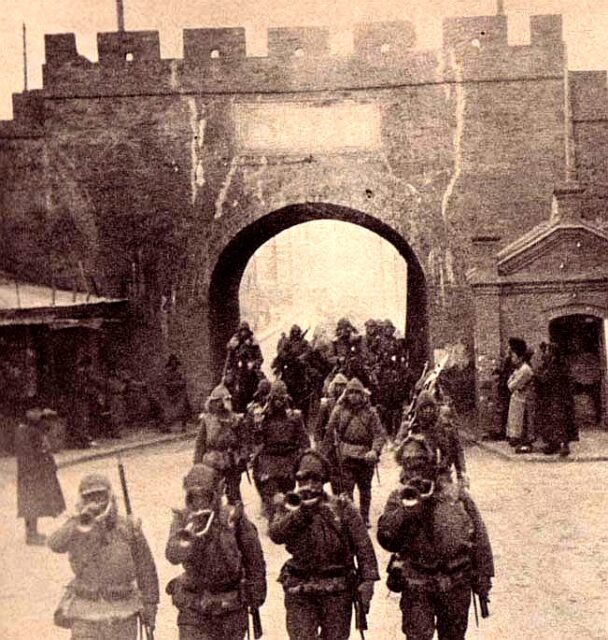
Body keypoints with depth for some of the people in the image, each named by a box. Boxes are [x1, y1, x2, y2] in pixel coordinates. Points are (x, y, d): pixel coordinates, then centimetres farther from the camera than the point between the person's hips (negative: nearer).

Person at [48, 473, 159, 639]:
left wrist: (150, 605, 6)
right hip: (86, 612, -1)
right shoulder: (75, 528, -2)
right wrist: (81, 525, -39)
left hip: (123, 614, 1)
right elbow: (56, 545, -24)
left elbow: (145, 568, 5)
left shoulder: (129, 527, -1)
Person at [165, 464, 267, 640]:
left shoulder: (233, 517, -9)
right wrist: (189, 534, -39)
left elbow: (254, 559, 1)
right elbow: (173, 555, -22)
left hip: (231, 607, 0)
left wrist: (257, 594, 5)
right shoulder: (183, 518, -7)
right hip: (193, 607, 0)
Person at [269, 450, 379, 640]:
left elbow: (363, 544, -2)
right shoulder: (288, 506, 4)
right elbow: (275, 534, -14)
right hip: (299, 590, 0)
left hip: (337, 590, 0)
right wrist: (302, 510, -21)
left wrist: (368, 579, -9)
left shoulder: (341, 506, 1)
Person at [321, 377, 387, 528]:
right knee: (346, 488, -6)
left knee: (365, 488, 14)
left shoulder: (370, 412, 0)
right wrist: (324, 454, 5)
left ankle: (365, 518, 28)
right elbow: (329, 433, 5)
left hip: (366, 455, 1)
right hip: (346, 455, -1)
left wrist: (375, 450, -21)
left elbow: (380, 434, -5)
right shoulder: (339, 411, 1)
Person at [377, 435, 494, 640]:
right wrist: (405, 508, -22)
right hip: (416, 584, -1)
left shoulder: (458, 497, 0)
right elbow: (386, 538, -13)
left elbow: (479, 539, 5)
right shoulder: (399, 499, -1)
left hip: (456, 585, 1)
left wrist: (483, 578, 5)